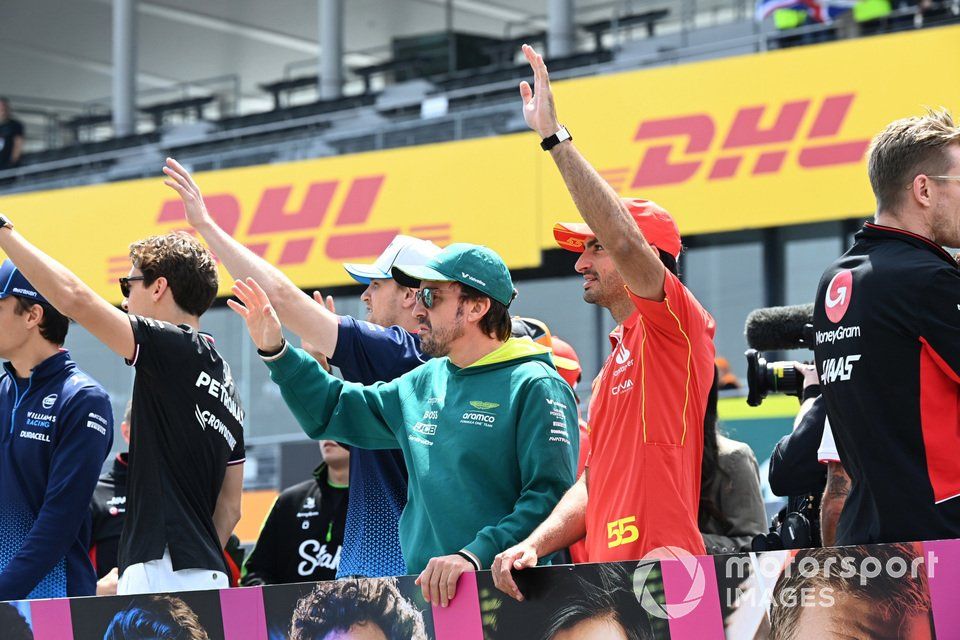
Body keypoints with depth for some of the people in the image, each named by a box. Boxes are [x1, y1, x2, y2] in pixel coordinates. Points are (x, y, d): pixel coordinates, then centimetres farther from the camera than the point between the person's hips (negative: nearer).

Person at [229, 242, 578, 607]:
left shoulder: (535, 388, -4)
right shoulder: (424, 384, 20)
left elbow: (550, 495, -15)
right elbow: (333, 411, 32)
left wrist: (477, 555, -24)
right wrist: (275, 351, 22)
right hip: (426, 591, 6)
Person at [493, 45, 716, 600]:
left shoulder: (676, 320, -2)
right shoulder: (617, 360, 24)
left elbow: (625, 241, -20)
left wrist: (555, 135, -18)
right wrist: (533, 546, 6)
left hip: (659, 567, -9)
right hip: (610, 572, 9)